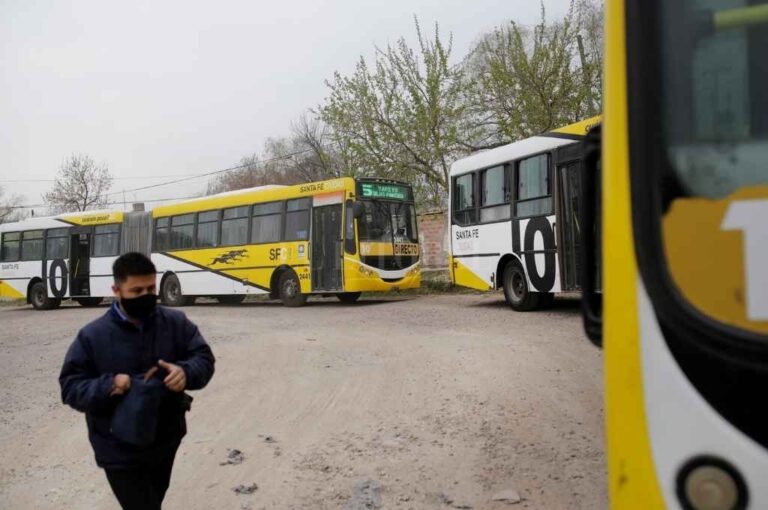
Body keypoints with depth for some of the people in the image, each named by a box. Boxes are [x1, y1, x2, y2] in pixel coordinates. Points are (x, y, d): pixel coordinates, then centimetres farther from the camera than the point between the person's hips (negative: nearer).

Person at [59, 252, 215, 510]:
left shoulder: (176, 322, -6)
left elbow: (204, 358, -5)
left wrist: (186, 372, -29)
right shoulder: (92, 336, -13)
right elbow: (70, 387, -10)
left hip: (166, 441, 4)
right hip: (120, 452, -4)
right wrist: (108, 386, -30)